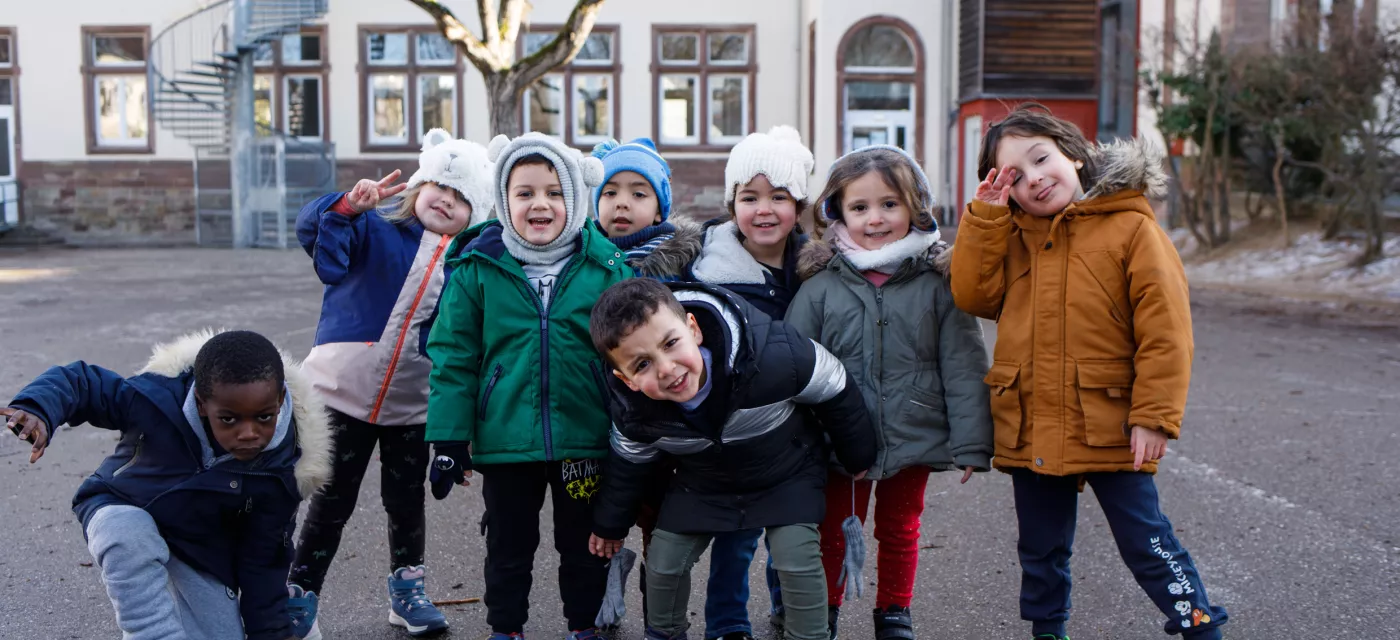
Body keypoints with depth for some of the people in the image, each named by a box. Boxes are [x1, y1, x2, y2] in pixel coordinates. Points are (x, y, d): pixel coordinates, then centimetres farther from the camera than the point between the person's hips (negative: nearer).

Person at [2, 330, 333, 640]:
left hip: (202, 553, 2)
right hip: (121, 513, -2)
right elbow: (82, 382, -18)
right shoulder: (160, 398, -32)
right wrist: (37, 409, -39)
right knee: (129, 535, -38)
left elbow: (263, 558, -14)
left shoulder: (281, 469, -26)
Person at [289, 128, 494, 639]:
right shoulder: (376, 229, -6)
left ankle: (407, 589, 32)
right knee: (332, 501, 5)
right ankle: (299, 597, 20)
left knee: (406, 501, 13)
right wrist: (348, 206, -45)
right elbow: (313, 231, -24)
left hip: (412, 403, 3)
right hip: (345, 390, -3)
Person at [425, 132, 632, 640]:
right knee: (509, 546, 16)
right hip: (505, 440, 0)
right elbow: (453, 356, -3)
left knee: (583, 545, 16)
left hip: (586, 441, 1)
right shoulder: (477, 268, -5)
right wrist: (448, 438, -6)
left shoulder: (606, 267, -4)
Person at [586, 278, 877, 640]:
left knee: (796, 559, -16)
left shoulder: (771, 353, -39)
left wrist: (858, 457, -2)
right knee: (663, 562, 3)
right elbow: (629, 464, -2)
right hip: (703, 483, 3)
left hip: (788, 474, -2)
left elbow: (835, 390, -18)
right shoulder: (632, 410, -27)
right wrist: (610, 524, 12)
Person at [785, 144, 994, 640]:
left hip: (913, 441, 0)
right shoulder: (821, 286, -5)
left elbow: (963, 368, -4)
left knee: (900, 531, 18)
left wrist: (971, 443, -6)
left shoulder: (937, 282, -5)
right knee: (835, 533, 14)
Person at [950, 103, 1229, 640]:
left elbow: (1165, 328, -11)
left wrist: (1155, 414, -16)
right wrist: (987, 213, -5)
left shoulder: (1131, 227, -8)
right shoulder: (1011, 237, 8)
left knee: (1146, 544, 3)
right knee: (1041, 549, 19)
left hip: (1109, 428, -5)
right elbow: (972, 294, -4)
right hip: (1030, 429, 5)